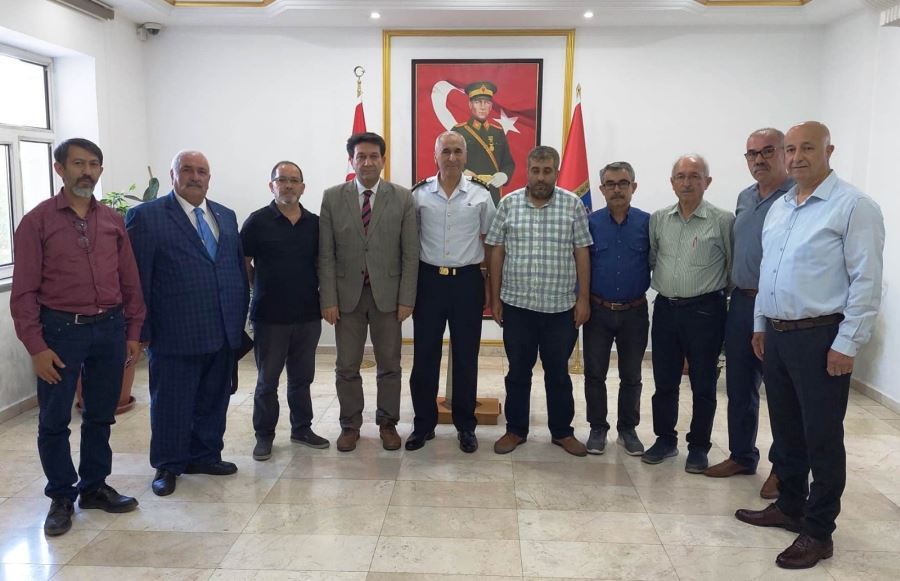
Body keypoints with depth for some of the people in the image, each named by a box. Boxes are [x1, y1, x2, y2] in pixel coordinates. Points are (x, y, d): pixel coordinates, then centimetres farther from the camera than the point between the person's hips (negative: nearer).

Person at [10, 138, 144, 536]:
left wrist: (133, 332, 6)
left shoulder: (113, 221, 8)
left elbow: (130, 281, 10)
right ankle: (61, 497, 22)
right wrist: (36, 346, -11)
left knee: (101, 415, 13)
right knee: (54, 420, 6)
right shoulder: (37, 221, -3)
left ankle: (94, 487, 29)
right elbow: (24, 290, -6)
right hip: (60, 330, -3)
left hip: (109, 328, 4)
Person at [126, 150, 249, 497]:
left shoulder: (226, 217, 13)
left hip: (223, 334, 5)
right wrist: (143, 330, -9)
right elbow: (137, 278, -7)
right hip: (175, 335, -5)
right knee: (171, 404, 7)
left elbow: (239, 269, 15)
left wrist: (239, 318, 10)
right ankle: (167, 466, 24)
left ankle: (205, 455, 32)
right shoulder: (147, 217, -5)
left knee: (213, 400, 15)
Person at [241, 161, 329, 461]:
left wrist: (325, 298, 5)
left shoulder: (314, 223, 5)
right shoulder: (258, 221, -5)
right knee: (267, 380, 8)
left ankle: (302, 428, 29)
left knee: (302, 377, 14)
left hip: (308, 315, 3)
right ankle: (264, 435, 22)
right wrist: (259, 292, -1)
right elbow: (243, 264, 0)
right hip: (269, 316, -3)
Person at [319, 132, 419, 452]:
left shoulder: (402, 198, -1)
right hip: (347, 294, 1)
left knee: (389, 365, 10)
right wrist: (328, 299, -6)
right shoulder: (332, 197, 1)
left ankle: (388, 423, 27)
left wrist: (406, 298, -6)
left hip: (387, 294, 0)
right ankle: (350, 425, 26)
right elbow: (326, 254, -1)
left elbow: (410, 253, -2)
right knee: (346, 367, 9)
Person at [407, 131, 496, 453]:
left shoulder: (480, 194, 0)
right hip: (429, 280, 0)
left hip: (467, 281, 0)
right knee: (425, 356, 6)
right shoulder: (419, 194, 0)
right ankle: (423, 423, 21)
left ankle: (465, 425, 23)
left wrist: (491, 283, 4)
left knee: (466, 357, 9)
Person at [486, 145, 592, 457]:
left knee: (558, 373, 12)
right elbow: (497, 253, 3)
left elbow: (581, 254, 0)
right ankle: (515, 430, 25)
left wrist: (583, 298, -3)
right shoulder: (508, 203, 0)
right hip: (517, 305, 1)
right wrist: (495, 298, 2)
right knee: (518, 372, 11)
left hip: (561, 307, 0)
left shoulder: (573, 205, -1)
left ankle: (562, 431, 26)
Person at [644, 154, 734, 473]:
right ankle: (665, 439, 27)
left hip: (704, 311, -3)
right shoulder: (658, 219, 6)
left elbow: (734, 266, -2)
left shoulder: (723, 220, -5)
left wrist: (727, 302, -1)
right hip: (665, 308, 4)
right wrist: (662, 287, 7)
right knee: (664, 381, 12)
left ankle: (699, 447, 21)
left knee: (703, 384, 7)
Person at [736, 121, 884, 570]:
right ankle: (789, 507, 34)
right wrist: (760, 325, 18)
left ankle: (818, 532, 16)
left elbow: (866, 281, -14)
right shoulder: (778, 208, 13)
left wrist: (847, 344, -17)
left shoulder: (853, 206, -10)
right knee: (786, 429, 17)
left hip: (820, 338, -7)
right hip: (776, 335, 7)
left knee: (822, 437, 3)